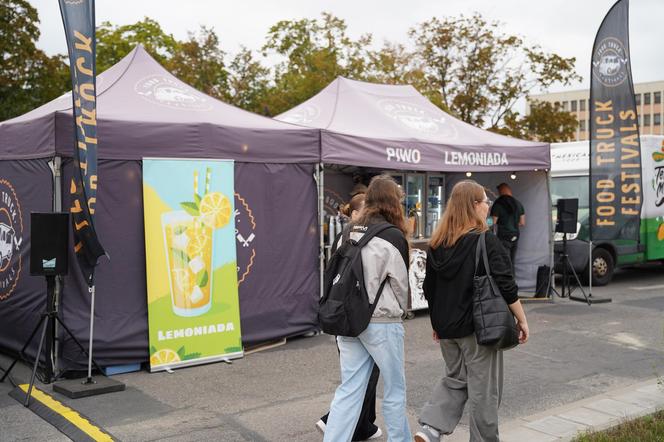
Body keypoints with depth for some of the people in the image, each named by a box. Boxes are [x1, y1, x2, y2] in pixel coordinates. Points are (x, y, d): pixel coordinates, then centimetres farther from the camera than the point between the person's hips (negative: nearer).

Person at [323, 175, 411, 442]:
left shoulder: (350, 233, 5)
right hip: (381, 322, -5)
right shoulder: (393, 237, -11)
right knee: (395, 390, 12)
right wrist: (400, 310, 13)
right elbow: (400, 282, -5)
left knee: (349, 390, 10)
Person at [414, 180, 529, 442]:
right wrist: (522, 320, -4)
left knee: (455, 378, 20)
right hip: (478, 327, -6)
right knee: (484, 388, 9)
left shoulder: (437, 243, 4)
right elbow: (506, 287, -15)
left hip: (447, 328, 6)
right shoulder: (486, 241, -15)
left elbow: (430, 290, 10)